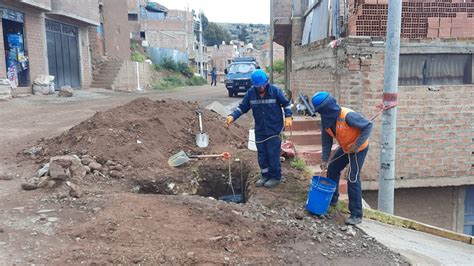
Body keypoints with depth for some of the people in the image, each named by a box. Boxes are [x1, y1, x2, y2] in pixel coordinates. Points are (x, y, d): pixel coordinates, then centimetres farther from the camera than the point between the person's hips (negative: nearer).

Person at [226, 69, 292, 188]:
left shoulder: (274, 90, -12)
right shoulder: (250, 93, -5)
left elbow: (286, 104, -1)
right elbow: (242, 107, 0)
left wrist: (288, 116, -15)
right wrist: (232, 116, -15)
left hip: (274, 129, -4)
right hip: (260, 130, 4)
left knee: (273, 154, -2)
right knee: (262, 154, 10)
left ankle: (276, 177, 15)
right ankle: (265, 175, 27)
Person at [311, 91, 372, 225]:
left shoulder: (348, 116, -33)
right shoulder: (326, 120, -10)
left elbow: (368, 125, -26)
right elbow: (326, 140, 0)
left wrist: (357, 144, -27)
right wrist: (325, 159, -3)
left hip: (359, 149, -8)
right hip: (344, 148, 8)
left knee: (353, 179, -11)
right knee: (332, 170, 14)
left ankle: (356, 215, -1)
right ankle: (332, 199, 36)